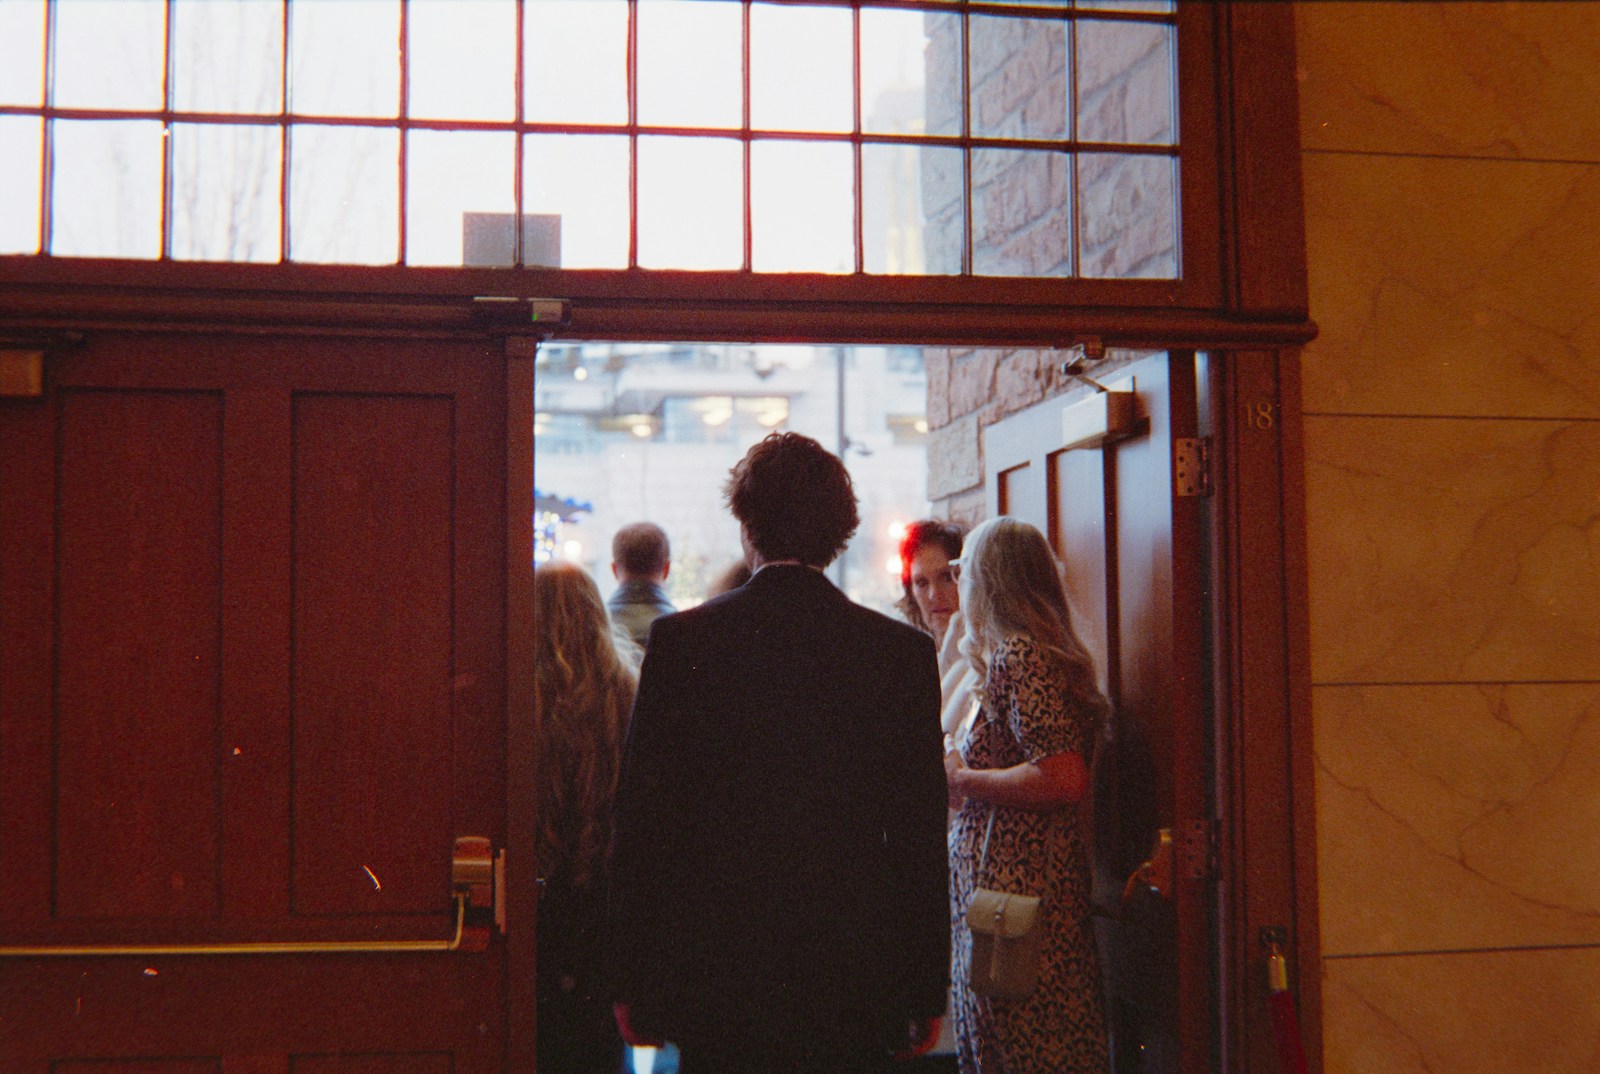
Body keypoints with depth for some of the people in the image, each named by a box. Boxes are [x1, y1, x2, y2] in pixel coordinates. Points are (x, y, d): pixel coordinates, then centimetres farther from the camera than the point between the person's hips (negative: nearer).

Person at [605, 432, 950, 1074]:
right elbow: (924, 835, 0)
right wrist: (927, 994, 9)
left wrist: (631, 982, 5)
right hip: (855, 989, 1)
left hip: (715, 977, -1)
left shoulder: (680, 642, -6)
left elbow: (643, 823, -4)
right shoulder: (905, 653, -3)